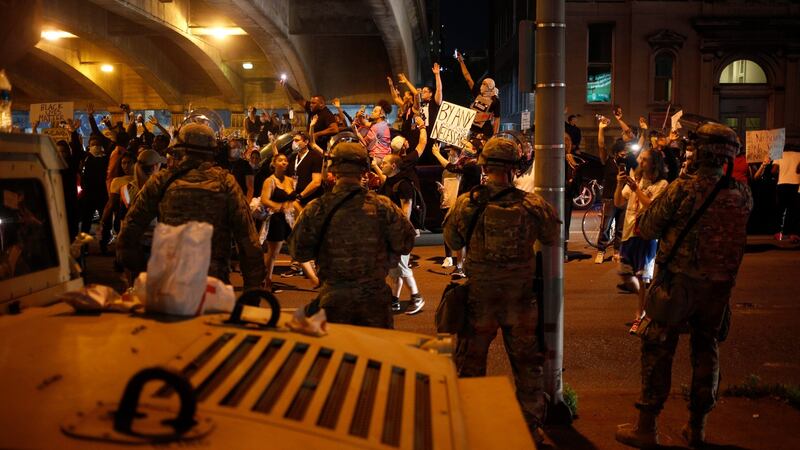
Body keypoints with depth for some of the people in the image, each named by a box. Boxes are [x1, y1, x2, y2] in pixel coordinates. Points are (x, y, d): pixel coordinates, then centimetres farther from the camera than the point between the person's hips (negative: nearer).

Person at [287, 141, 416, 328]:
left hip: (334, 297, 0)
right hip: (375, 297, 0)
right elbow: (406, 244, -5)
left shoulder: (316, 209, -12)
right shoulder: (382, 206, -11)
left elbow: (298, 252, -4)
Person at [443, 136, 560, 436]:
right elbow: (552, 238, 5)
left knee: (470, 363, 15)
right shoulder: (531, 204, -11)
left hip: (479, 296, -1)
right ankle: (531, 421, 29)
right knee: (526, 363, 17)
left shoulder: (466, 203, -13)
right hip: (520, 296, 1)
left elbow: (452, 242, 1)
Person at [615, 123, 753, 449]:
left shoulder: (683, 188, -16)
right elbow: (735, 234, 11)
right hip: (720, 286, 4)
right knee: (706, 350, 17)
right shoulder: (742, 194, -2)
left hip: (679, 283, -4)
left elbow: (646, 229, -10)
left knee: (658, 349, 6)